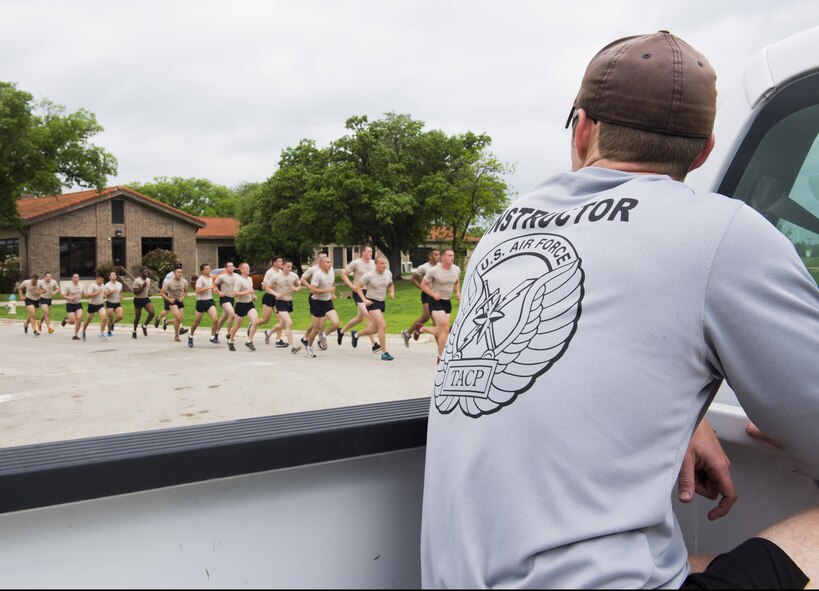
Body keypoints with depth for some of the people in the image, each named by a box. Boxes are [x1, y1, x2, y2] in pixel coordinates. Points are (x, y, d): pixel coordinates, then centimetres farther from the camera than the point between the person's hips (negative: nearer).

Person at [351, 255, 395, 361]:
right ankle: (384, 353, -12)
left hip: (381, 302, 7)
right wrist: (364, 299, -18)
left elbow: (390, 285, 20)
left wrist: (392, 292, -2)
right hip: (372, 302, -7)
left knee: (373, 329, 12)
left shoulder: (388, 273, 1)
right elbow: (357, 287, -8)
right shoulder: (369, 275, -16)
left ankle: (356, 335, 43)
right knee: (382, 325, -19)